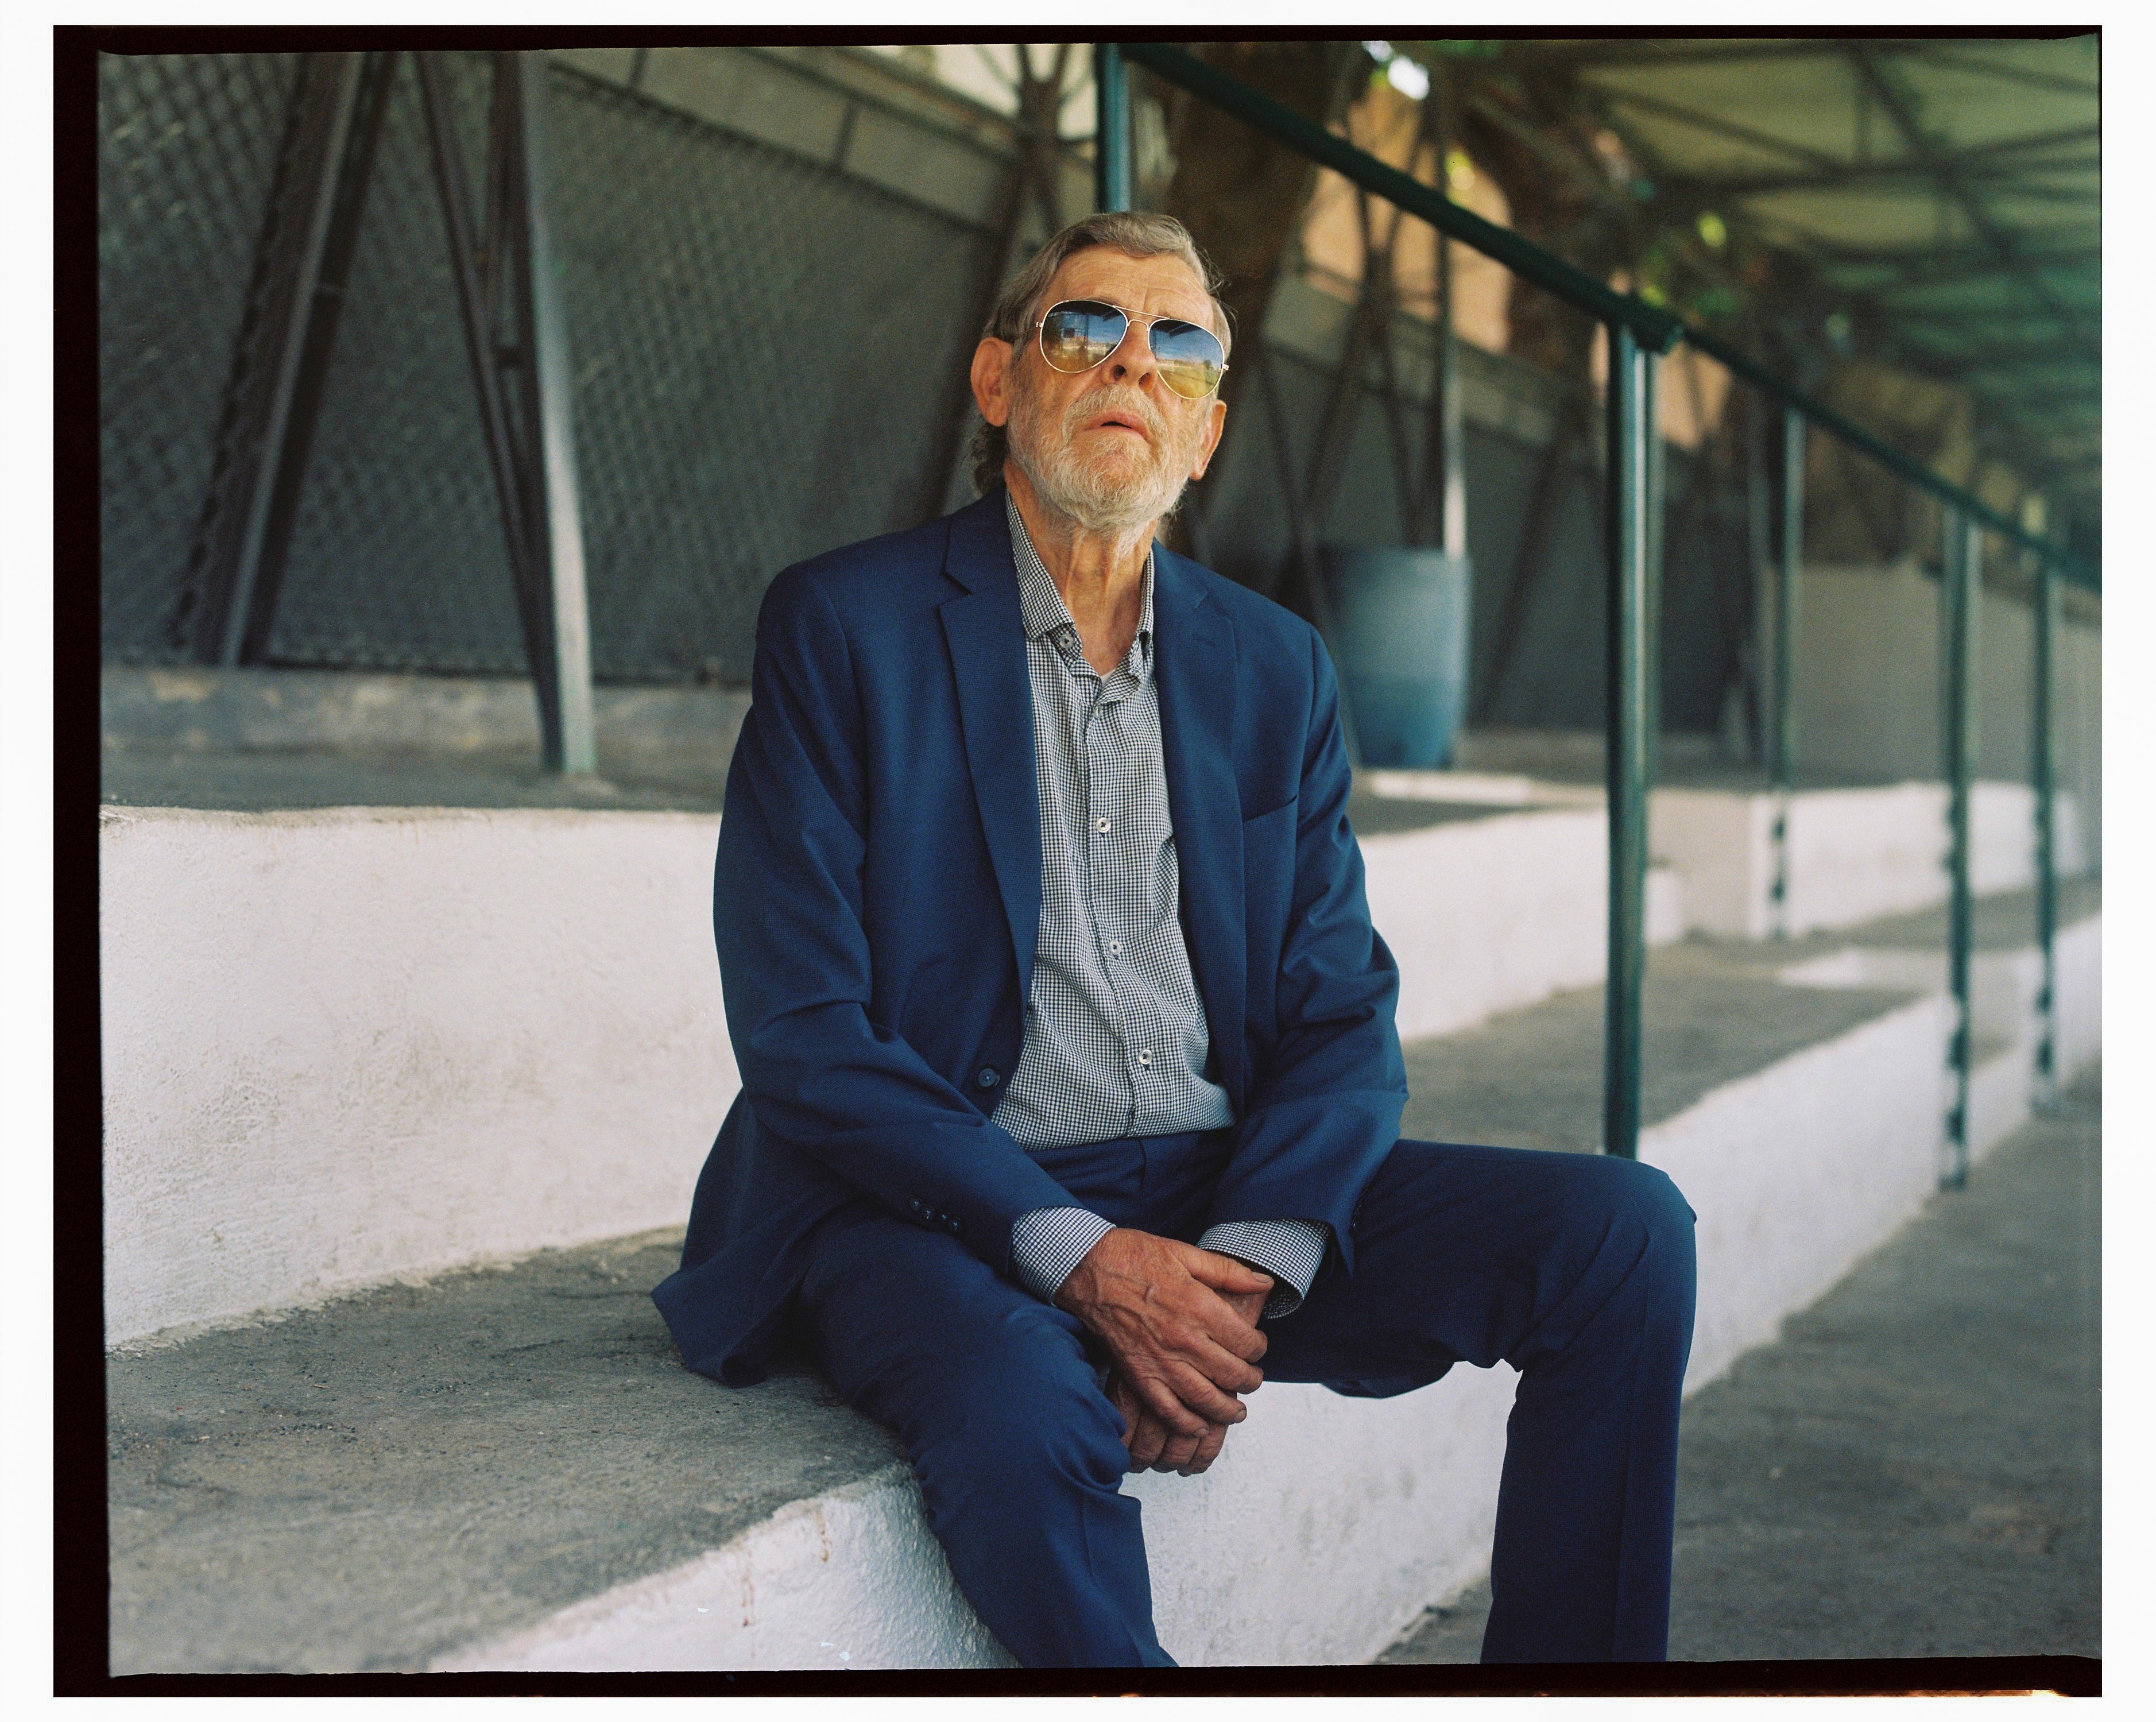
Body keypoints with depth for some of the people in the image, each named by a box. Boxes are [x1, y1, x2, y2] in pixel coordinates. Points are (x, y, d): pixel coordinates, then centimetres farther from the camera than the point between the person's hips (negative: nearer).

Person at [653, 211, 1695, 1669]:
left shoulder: (1276, 669, 11)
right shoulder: (844, 625, -3)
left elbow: (1342, 1014, 6)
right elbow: (802, 1037, -10)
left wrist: (1249, 1264, -14)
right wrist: (1080, 1259, -19)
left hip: (1226, 1195, 5)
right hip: (939, 1208, -4)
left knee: (1624, 1230, -14)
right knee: (1024, 1416, -38)